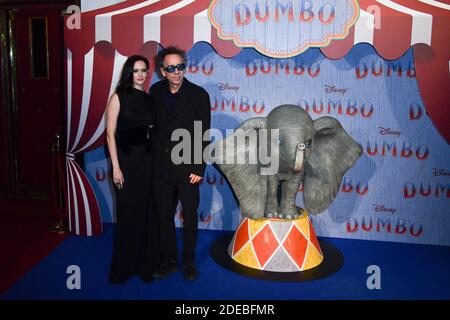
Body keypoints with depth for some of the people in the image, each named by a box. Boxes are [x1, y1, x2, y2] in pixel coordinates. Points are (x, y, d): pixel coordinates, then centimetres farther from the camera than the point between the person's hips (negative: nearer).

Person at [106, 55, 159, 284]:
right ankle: (123, 267, 18)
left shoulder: (149, 99, 10)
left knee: (147, 213, 7)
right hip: (127, 161, -4)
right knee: (128, 214, 3)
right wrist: (116, 167, -13)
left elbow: (153, 132, 10)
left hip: (147, 161, 4)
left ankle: (146, 264, 21)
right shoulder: (119, 97, -2)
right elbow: (110, 134, -7)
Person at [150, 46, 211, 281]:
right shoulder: (156, 92, 4)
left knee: (190, 218, 8)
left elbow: (203, 135, -8)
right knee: (164, 217, 13)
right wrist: (153, 160, 5)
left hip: (187, 169, -3)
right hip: (162, 167, 4)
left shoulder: (198, 95, -7)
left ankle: (188, 262, 25)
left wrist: (198, 168, -12)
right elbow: (153, 126, 10)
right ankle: (169, 260, 29)